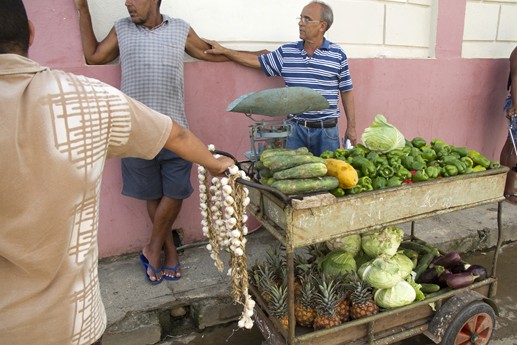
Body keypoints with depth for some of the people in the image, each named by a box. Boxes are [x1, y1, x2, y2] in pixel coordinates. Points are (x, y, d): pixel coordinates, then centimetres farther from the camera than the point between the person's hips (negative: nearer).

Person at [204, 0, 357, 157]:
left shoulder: (337, 55, -2)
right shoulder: (286, 52, 4)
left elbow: (346, 92, 2)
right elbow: (257, 60, 12)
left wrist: (351, 127, 2)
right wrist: (224, 51, 9)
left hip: (326, 130, -1)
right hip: (295, 127, 2)